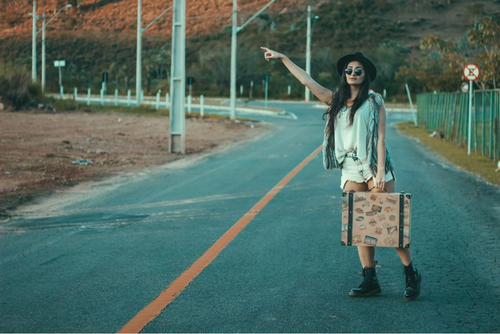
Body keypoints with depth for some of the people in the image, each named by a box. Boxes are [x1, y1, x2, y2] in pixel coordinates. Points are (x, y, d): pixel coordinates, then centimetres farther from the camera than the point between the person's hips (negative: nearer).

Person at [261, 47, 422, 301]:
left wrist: (380, 170, -14)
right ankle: (370, 280, 4)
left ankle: (411, 275, 2)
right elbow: (306, 80, 17)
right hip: (350, 171, 5)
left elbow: (380, 136, -6)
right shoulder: (335, 100, 14)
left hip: (374, 167, -4)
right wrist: (283, 58, 17)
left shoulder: (374, 101, 1)